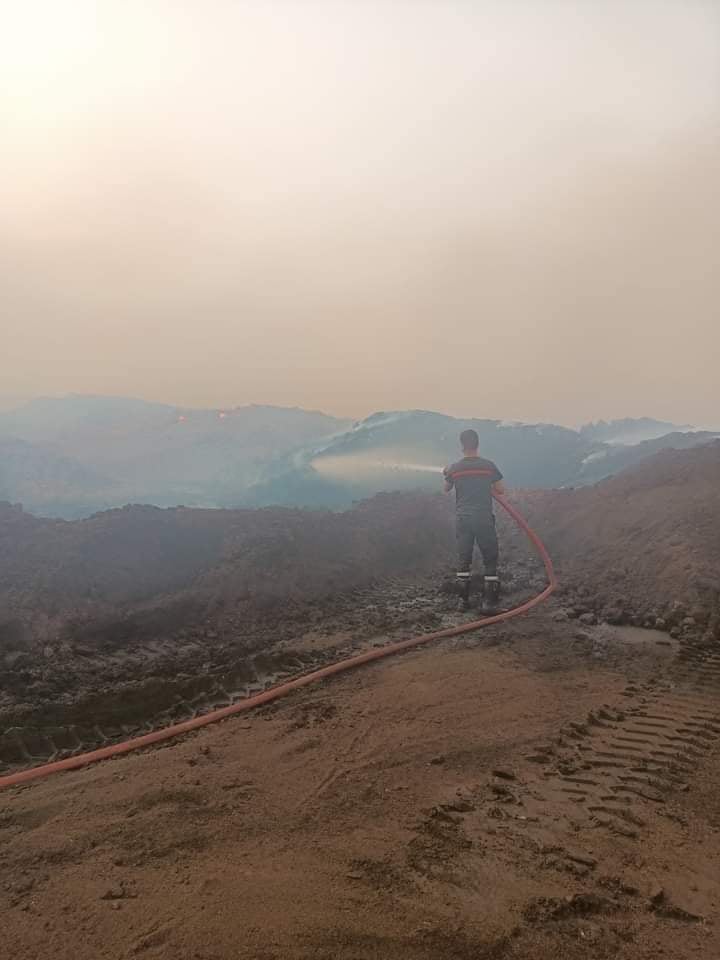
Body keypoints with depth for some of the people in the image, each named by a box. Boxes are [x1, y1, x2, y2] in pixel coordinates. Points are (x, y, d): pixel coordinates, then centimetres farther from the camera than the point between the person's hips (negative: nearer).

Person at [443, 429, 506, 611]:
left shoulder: (454, 468, -2)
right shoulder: (488, 465, -6)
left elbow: (446, 489, 17)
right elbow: (501, 489, 2)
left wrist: (447, 475, 36)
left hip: (462, 519, 2)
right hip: (484, 518, -2)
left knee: (463, 559, 12)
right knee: (490, 559, 7)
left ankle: (464, 599, 15)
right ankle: (489, 600, 3)